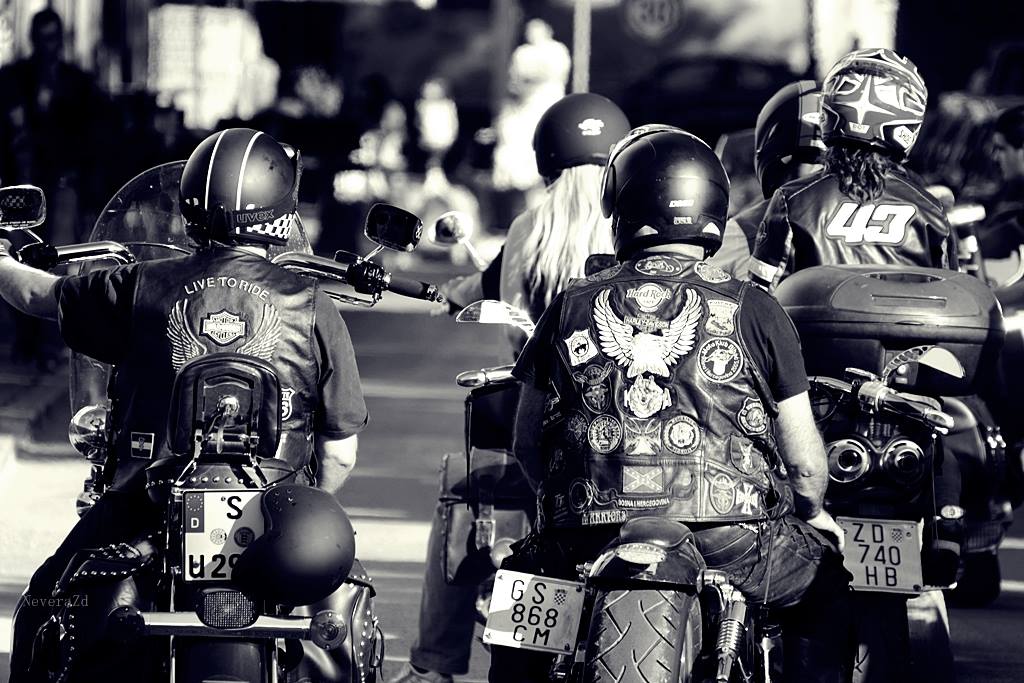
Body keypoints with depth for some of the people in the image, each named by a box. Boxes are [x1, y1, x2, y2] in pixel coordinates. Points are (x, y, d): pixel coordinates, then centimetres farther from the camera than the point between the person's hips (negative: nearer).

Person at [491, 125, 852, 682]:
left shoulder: (571, 308, 7)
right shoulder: (753, 311, 2)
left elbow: (526, 442, 12)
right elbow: (805, 460, 4)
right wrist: (811, 511, 26)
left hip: (588, 547, 2)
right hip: (730, 547, -2)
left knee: (519, 575, 33)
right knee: (826, 577, 26)